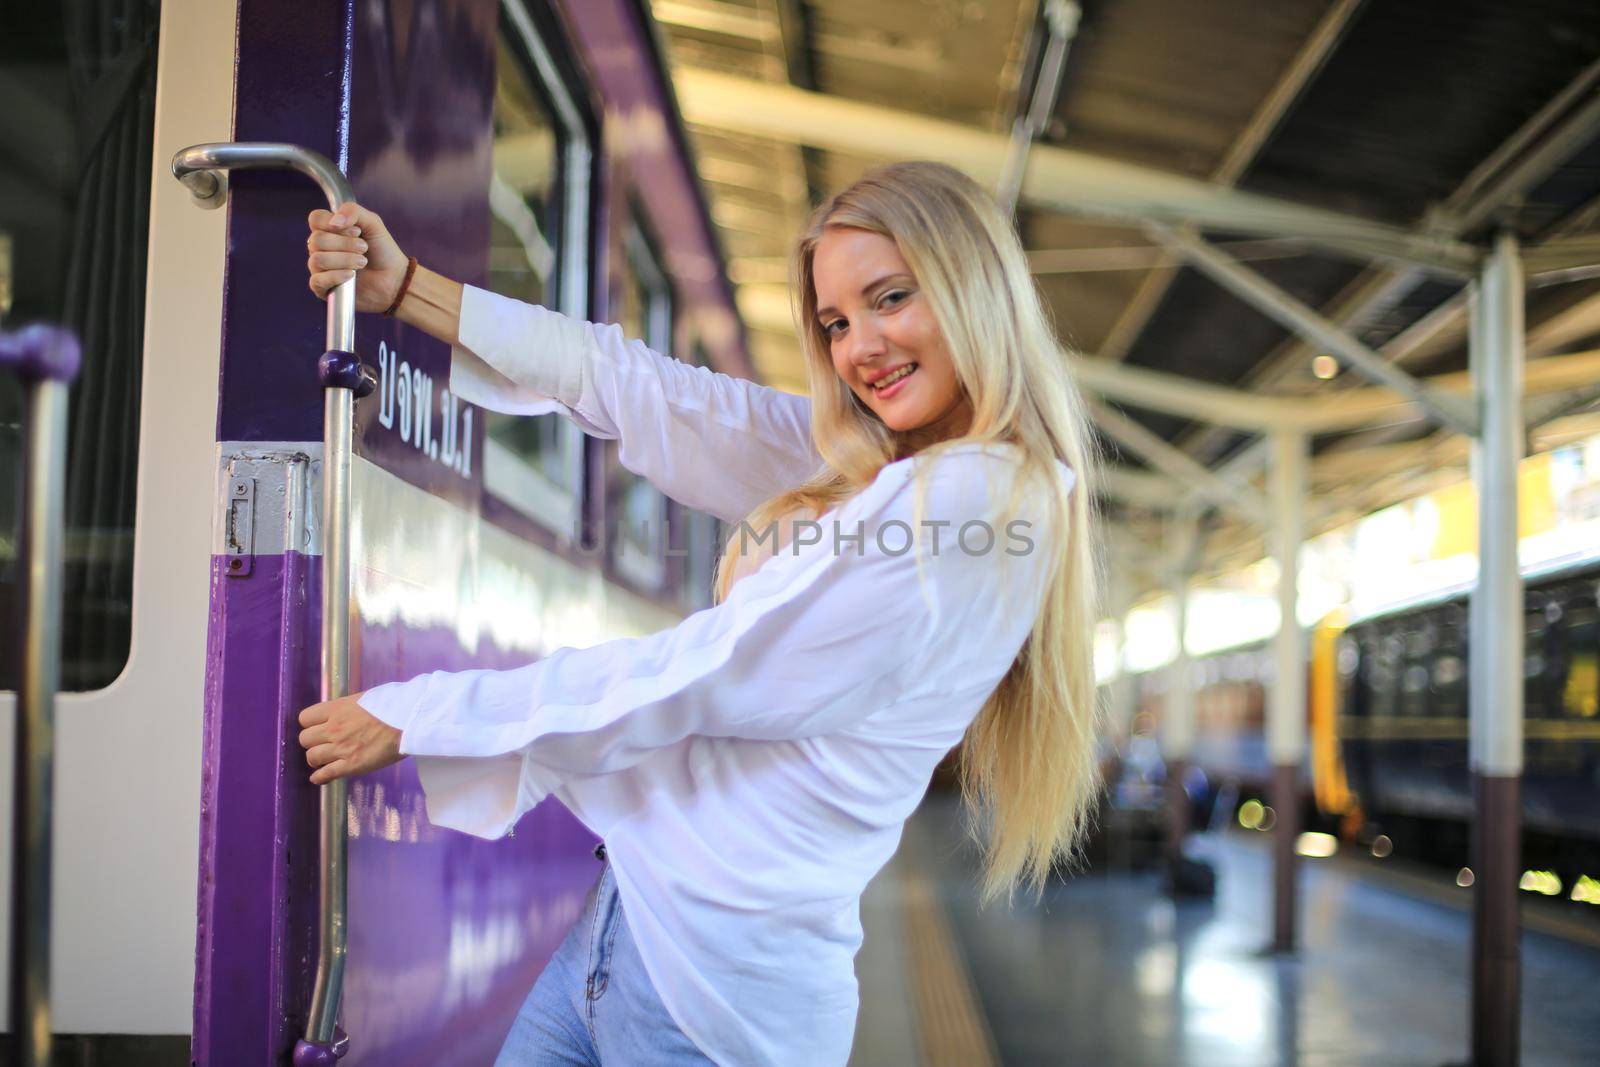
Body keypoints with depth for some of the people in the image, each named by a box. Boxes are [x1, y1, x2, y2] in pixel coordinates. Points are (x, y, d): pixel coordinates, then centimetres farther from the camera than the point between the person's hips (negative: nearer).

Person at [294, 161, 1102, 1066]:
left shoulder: (979, 498, -19)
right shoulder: (866, 459, 8)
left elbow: (698, 679, -18)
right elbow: (634, 387, 11)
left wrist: (412, 719, -9)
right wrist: (402, 287, 10)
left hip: (718, 968, -8)